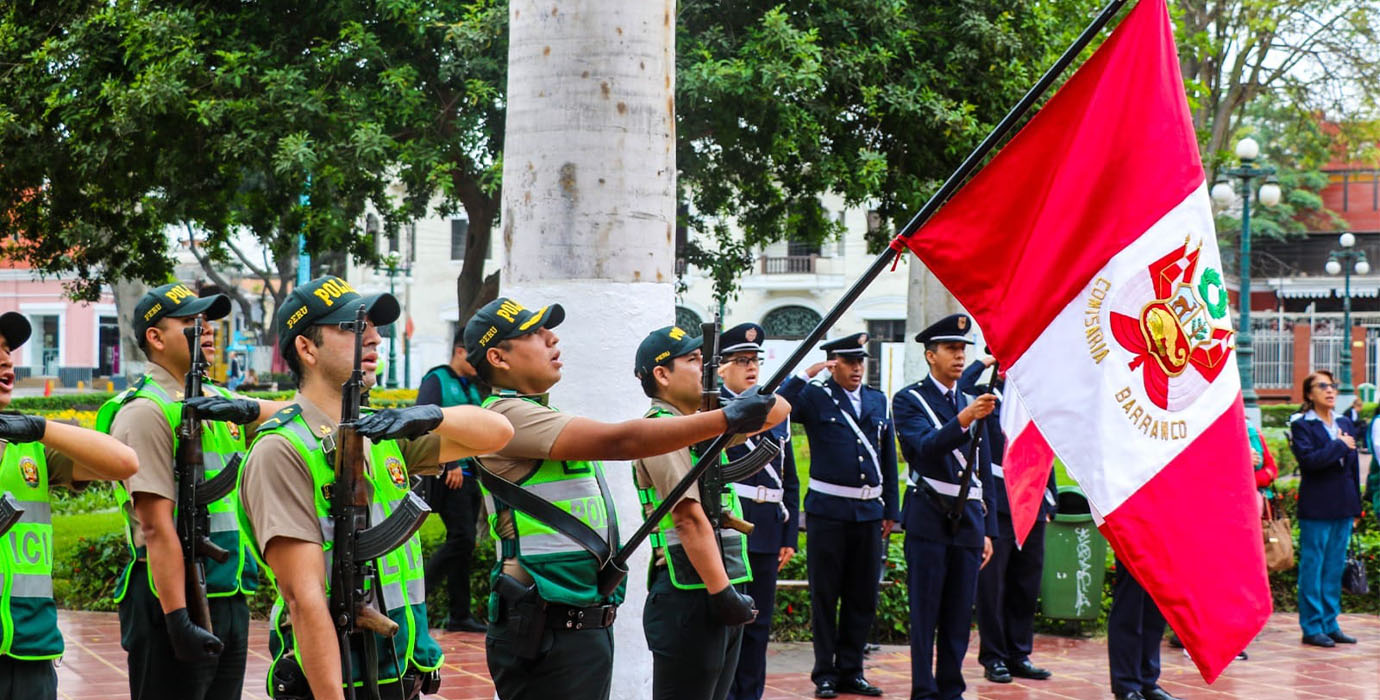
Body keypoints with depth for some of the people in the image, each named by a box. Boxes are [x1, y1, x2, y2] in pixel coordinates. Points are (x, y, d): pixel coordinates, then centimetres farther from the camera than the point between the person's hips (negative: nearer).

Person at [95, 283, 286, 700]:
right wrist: (178, 619, -23)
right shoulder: (146, 411, -10)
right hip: (174, 598, -8)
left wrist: (249, 409, -17)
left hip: (231, 600, 8)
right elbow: (157, 526, -18)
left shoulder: (218, 401, 14)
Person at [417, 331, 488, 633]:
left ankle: (460, 615, 12)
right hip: (446, 475, -8)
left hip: (469, 475, 8)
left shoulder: (472, 388, 21)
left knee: (464, 545, 8)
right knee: (461, 539, -15)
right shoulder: (436, 380, -4)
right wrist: (450, 464, -19)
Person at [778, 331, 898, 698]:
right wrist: (807, 373, -20)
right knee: (825, 595, 3)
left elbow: (888, 459, 15)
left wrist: (890, 510, 13)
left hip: (868, 512, 4)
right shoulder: (814, 397, -1)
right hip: (827, 511, -4)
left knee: (863, 597, 8)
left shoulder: (878, 401, 12)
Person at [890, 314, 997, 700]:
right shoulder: (909, 400, -1)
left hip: (969, 520, 5)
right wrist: (962, 421, -35)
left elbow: (984, 472, 17)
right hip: (929, 519, -5)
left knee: (960, 614, 6)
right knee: (925, 612, -3)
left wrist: (988, 529, 13)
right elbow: (926, 448, -19)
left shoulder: (974, 403, 16)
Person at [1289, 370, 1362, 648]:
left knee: (1335, 567, 9)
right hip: (1316, 507, -6)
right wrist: (1339, 446, -13)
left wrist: (1356, 505, 13)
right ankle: (1312, 627, 3)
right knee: (1312, 566, -2)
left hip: (1343, 506, 6)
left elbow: (1353, 465, 17)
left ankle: (1330, 624, 15)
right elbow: (1308, 459, -19)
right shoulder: (1301, 425, -4)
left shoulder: (1345, 423, 14)